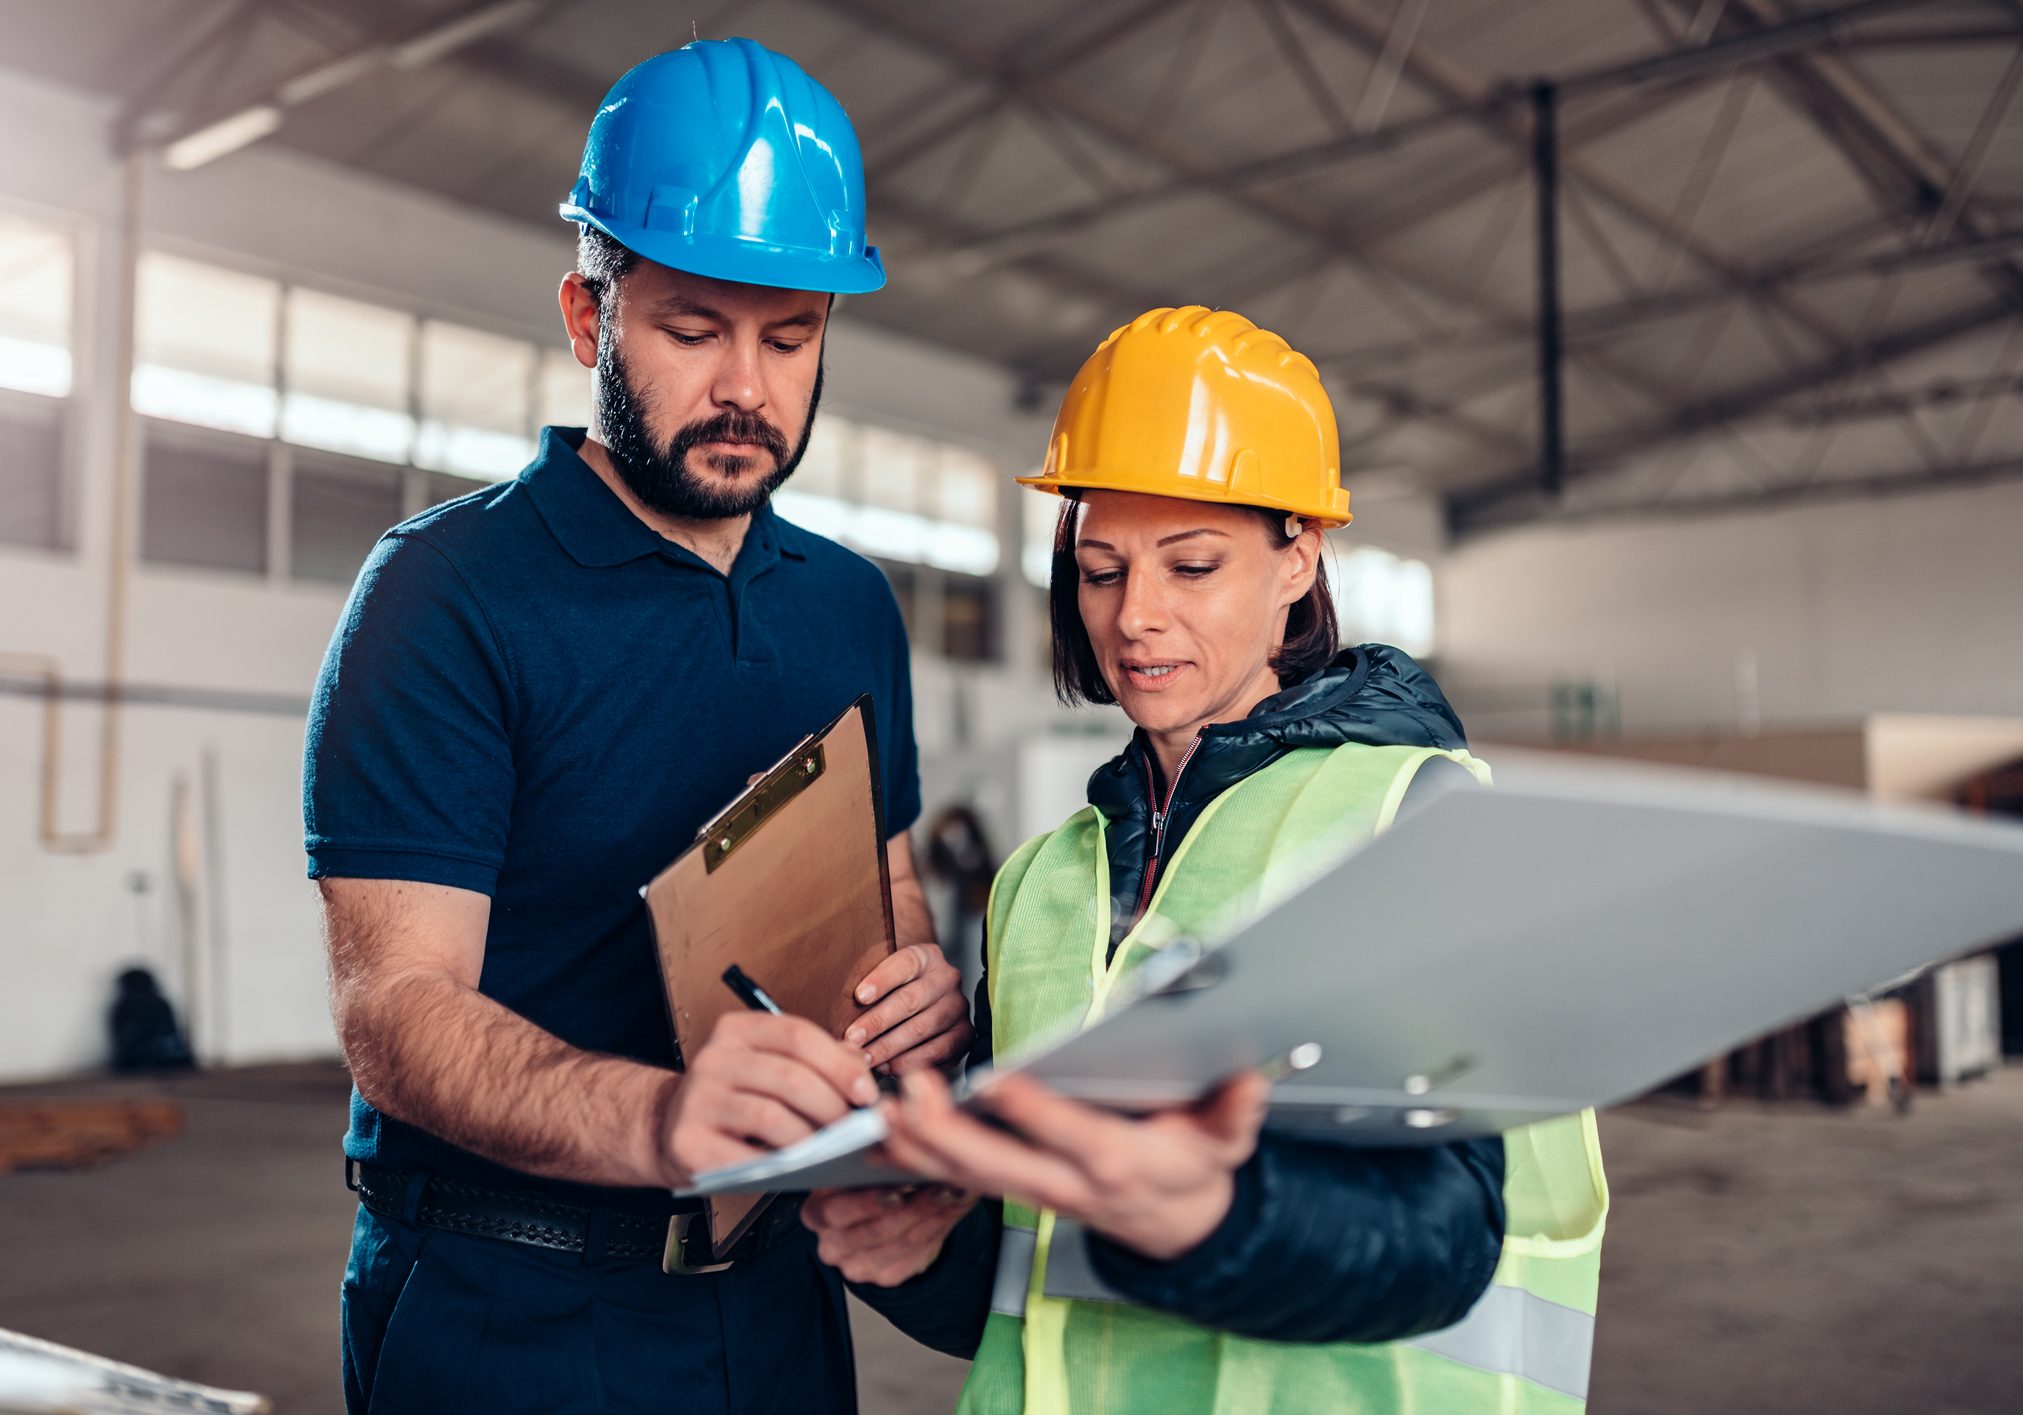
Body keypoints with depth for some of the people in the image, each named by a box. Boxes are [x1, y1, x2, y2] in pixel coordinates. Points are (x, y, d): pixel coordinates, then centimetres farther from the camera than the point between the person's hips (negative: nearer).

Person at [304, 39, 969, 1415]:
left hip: (778, 1296, 6)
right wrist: (655, 1119, -39)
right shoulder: (451, 588, -13)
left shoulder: (852, 607, 5)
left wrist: (928, 991, -11)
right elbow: (398, 1008, -20)